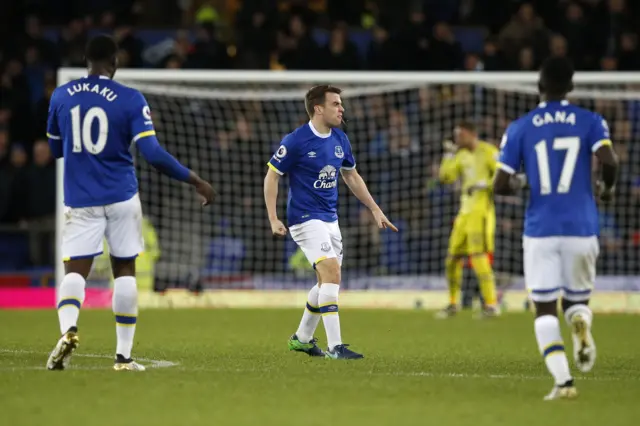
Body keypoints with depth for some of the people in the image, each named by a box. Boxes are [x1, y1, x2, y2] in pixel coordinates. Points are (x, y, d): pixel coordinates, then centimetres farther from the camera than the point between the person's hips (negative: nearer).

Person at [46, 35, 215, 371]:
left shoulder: (60, 96, 3)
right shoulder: (130, 100, -7)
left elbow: (55, 148, 16)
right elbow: (152, 153, -13)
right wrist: (195, 181, -5)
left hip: (80, 200, 1)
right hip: (121, 198, -1)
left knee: (75, 269, -1)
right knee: (125, 270, 10)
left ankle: (68, 329, -31)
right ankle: (123, 355, 8)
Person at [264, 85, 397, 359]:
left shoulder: (340, 140, 6)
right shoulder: (296, 141, -14)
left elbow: (352, 177, 20)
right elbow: (271, 176, -8)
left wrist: (375, 210, 17)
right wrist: (273, 220, -15)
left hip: (330, 220, 8)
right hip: (305, 219, -8)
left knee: (327, 282, 12)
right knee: (332, 273, -20)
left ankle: (302, 338, 31)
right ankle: (335, 346, -21)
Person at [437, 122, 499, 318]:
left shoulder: (488, 152, -9)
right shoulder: (461, 155, 15)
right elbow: (445, 177, 10)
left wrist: (484, 184, -20)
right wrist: (449, 155, 4)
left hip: (481, 211, -8)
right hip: (464, 212, 8)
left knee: (479, 257, -16)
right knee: (453, 258, 10)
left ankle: (491, 304, -12)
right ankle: (453, 304, 22)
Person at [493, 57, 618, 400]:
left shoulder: (519, 128, 3)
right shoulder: (590, 121, 3)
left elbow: (500, 186, -2)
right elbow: (609, 160, -14)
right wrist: (607, 187, 7)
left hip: (540, 231, -1)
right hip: (581, 230, 1)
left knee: (545, 310, 4)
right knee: (577, 300, 18)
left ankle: (563, 381, -14)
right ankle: (581, 322, -19)